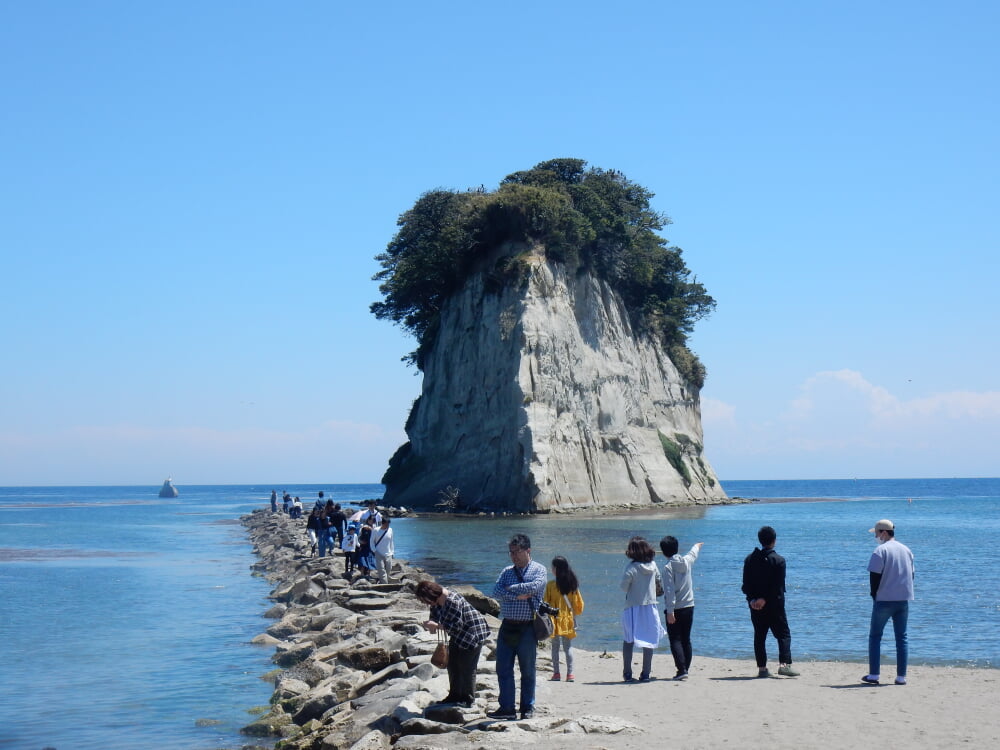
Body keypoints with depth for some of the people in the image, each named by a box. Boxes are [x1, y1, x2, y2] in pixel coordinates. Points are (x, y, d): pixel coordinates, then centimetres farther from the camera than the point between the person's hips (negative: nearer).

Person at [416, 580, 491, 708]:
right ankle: (455, 695, 21)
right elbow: (434, 615, 9)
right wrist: (431, 622, -14)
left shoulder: (453, 601, -32)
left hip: (472, 634, -10)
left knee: (467, 667, -4)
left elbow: (455, 626, -32)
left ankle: (468, 699, 6)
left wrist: (436, 626, -28)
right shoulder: (437, 601, -4)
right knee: (453, 665, 11)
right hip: (458, 636, 10)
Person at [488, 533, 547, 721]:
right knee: (503, 668, 1)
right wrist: (519, 595, -13)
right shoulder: (506, 571, 13)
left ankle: (527, 708, 15)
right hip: (507, 626, 4)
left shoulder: (539, 570, 2)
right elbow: (497, 592, -2)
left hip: (527, 628, -4)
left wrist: (510, 588, -8)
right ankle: (507, 708, 7)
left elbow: (534, 587, -18)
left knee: (527, 670, 4)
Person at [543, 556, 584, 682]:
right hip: (569, 619, 3)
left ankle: (556, 673, 4)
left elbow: (546, 603, -5)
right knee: (568, 647, 7)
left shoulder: (551, 585, -10)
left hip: (555, 619, -3)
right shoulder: (573, 584, 1)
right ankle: (570, 673, 0)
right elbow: (579, 604, 7)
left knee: (555, 646, 5)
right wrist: (575, 613, 23)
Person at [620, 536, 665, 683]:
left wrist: (629, 592, 2)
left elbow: (623, 585, -17)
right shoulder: (653, 565, 0)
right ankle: (645, 673, 9)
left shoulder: (632, 567, -15)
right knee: (649, 640, 9)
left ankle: (627, 673, 5)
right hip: (650, 606, 4)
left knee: (628, 640, 7)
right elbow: (658, 580, 15)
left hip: (634, 607, -4)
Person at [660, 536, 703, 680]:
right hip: (689, 606, 6)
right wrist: (698, 546, 52)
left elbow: (670, 590, -18)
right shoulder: (687, 561, 4)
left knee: (675, 640, -6)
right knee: (686, 640, 13)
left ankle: (682, 670, -16)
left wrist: (670, 611, -19)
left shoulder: (668, 566, -13)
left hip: (675, 609, -6)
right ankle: (686, 668, 16)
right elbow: (693, 553, 30)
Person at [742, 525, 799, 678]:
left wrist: (752, 599, -4)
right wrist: (765, 599, -11)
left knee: (759, 636, 8)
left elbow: (746, 584, 1)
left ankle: (761, 668, 5)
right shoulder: (778, 560, -8)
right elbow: (778, 585, -13)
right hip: (774, 605, -4)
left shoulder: (750, 559, 5)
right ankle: (784, 664, -11)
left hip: (755, 605, 4)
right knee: (783, 634, 2)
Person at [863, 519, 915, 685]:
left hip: (884, 599, -5)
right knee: (902, 637, 9)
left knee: (875, 636, 4)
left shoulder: (881, 550, -11)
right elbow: (911, 574, 16)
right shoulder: (906, 550, 11)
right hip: (903, 600, 5)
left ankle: (873, 675, 0)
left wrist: (874, 595, -1)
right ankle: (901, 676, 5)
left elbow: (874, 575, -14)